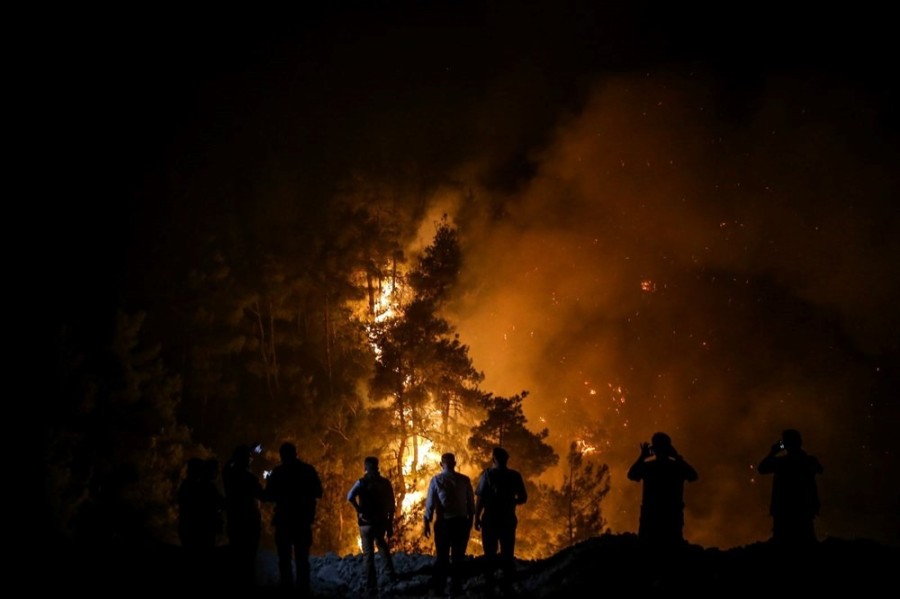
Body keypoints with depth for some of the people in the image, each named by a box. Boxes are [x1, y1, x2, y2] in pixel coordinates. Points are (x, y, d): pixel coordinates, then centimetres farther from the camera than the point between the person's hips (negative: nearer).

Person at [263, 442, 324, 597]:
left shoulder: (279, 472, -7)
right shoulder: (308, 470, 2)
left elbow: (267, 496, -7)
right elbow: (318, 493, 9)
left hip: (284, 519, -3)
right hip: (303, 519, 3)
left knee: (285, 557, 4)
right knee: (302, 557, 10)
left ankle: (287, 590, -1)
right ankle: (303, 589, 4)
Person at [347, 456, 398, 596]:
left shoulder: (362, 482, -8)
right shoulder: (385, 483, 2)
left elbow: (350, 497, -27)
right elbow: (392, 505, 4)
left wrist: (359, 511, -15)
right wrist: (390, 524, 12)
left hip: (366, 522, -3)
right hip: (382, 522, 3)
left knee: (369, 554, 3)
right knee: (381, 543, 32)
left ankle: (372, 587, 0)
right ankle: (390, 572, 26)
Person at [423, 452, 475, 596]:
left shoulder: (436, 480, -5)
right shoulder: (464, 480, -3)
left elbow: (430, 503, -5)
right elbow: (471, 502, 0)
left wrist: (427, 522, 3)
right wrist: (470, 519, 12)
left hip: (443, 522, 0)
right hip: (461, 521, 0)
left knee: (442, 556, 11)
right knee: (458, 556, 9)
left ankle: (438, 587, 12)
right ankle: (456, 587, 9)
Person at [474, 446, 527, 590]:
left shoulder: (487, 474, -8)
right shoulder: (515, 475, -1)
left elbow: (480, 498, -11)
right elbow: (523, 498, 4)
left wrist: (477, 518, -3)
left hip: (490, 520, -2)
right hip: (508, 520, 2)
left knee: (490, 554, 6)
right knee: (508, 554, 10)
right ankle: (508, 585, 7)